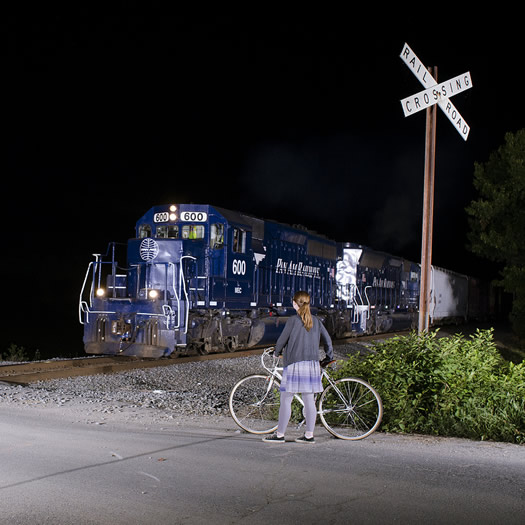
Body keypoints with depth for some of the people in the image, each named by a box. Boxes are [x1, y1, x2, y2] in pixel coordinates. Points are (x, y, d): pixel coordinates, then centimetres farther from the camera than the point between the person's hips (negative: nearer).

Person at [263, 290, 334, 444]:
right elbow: (327, 340, 12)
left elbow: (282, 340, -4)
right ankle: (309, 435, 10)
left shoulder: (293, 320, -7)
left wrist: (276, 352, 15)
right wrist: (329, 357, 26)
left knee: (286, 400, 0)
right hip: (312, 365, 6)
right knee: (309, 401, 7)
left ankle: (280, 434, 4)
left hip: (294, 364, -5)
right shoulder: (316, 321, 9)